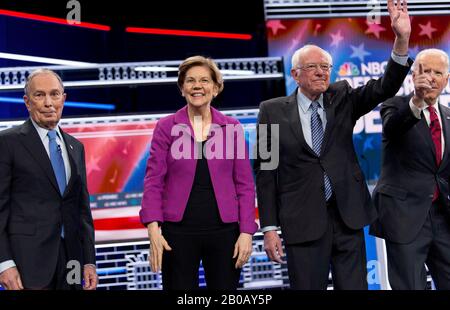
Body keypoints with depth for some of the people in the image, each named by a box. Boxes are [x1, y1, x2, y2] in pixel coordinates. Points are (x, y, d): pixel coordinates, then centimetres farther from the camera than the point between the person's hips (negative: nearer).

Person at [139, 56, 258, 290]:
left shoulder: (232, 127, 5)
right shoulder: (166, 127, 2)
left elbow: (245, 184, 5)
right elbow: (154, 181, -2)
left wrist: (247, 232, -4)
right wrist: (153, 228, -14)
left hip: (224, 229, 1)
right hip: (178, 231, -1)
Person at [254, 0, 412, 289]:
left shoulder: (342, 98, 7)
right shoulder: (273, 111, 1)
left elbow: (385, 88, -7)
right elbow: (265, 171, 1)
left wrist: (402, 40, -23)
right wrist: (270, 228, -4)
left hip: (348, 216, 2)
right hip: (303, 220, -2)